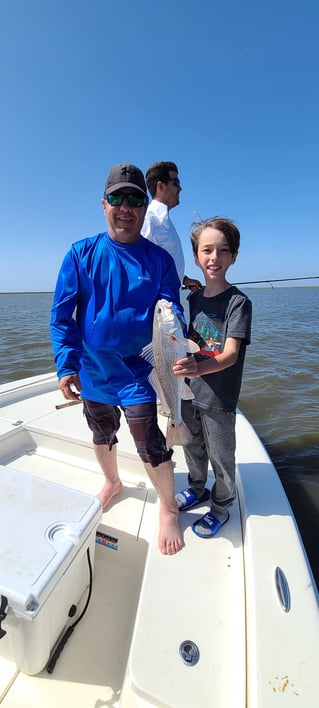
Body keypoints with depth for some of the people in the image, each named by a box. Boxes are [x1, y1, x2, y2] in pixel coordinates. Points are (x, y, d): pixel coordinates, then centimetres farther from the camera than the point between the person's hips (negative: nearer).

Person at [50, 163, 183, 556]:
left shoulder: (159, 259, -3)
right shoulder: (81, 253, -2)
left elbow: (172, 311, -2)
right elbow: (61, 313, -3)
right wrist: (66, 364, -9)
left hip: (137, 372, -2)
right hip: (92, 371, 3)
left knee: (150, 445, -1)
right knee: (102, 435, 22)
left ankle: (168, 509, 30)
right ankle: (112, 482, 53)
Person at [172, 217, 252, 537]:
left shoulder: (238, 301, -14)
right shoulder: (194, 298, 3)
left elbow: (230, 354, -26)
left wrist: (199, 368, -44)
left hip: (219, 398, -5)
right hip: (189, 390, 6)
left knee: (220, 456, 14)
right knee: (192, 446, 24)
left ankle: (221, 507, 41)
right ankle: (197, 489, 51)